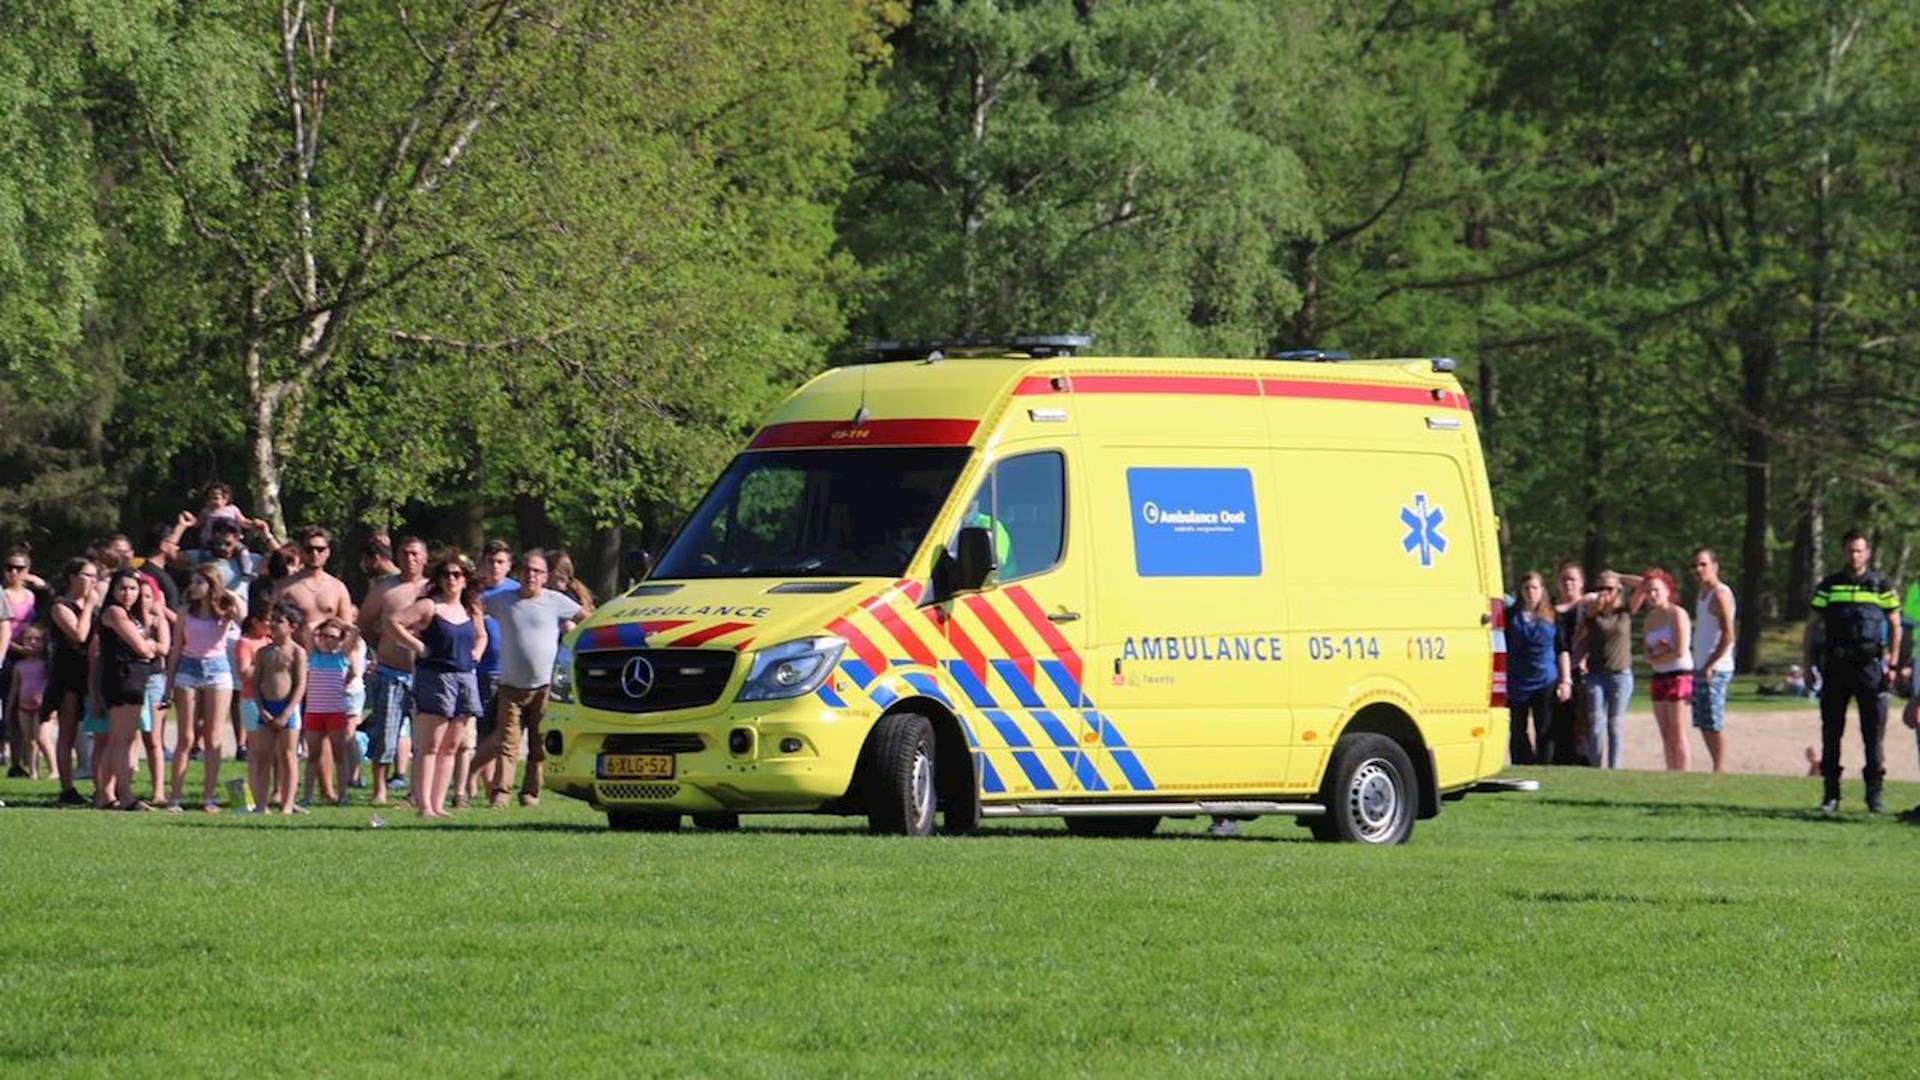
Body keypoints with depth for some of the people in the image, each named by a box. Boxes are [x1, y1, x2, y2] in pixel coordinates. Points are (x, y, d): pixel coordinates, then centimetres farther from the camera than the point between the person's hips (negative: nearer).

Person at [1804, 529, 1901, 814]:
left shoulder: (1882, 586, 6)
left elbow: (1895, 626, 9)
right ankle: (1830, 794, 8)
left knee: (1874, 732, -1)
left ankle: (1875, 793, 5)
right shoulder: (1829, 585, 8)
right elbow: (1812, 626, 11)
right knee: (1831, 731, 2)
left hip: (1870, 665, -1)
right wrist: (1809, 664, 4)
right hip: (1835, 666, 1)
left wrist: (1892, 664, -1)